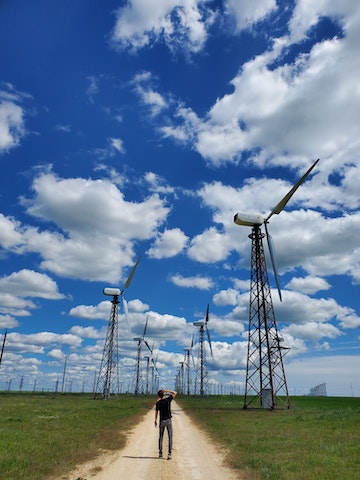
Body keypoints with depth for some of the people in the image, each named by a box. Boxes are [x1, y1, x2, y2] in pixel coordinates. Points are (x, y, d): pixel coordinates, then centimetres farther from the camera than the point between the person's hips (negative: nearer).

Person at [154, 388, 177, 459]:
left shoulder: (158, 402, -1)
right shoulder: (168, 399, -7)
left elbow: (156, 412, 4)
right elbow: (175, 393, 7)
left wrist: (155, 421, 13)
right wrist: (167, 391, 8)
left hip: (161, 421, 2)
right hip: (168, 420, -2)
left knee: (160, 437, 12)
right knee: (170, 437, 2)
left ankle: (160, 453, 15)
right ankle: (169, 453, -4)